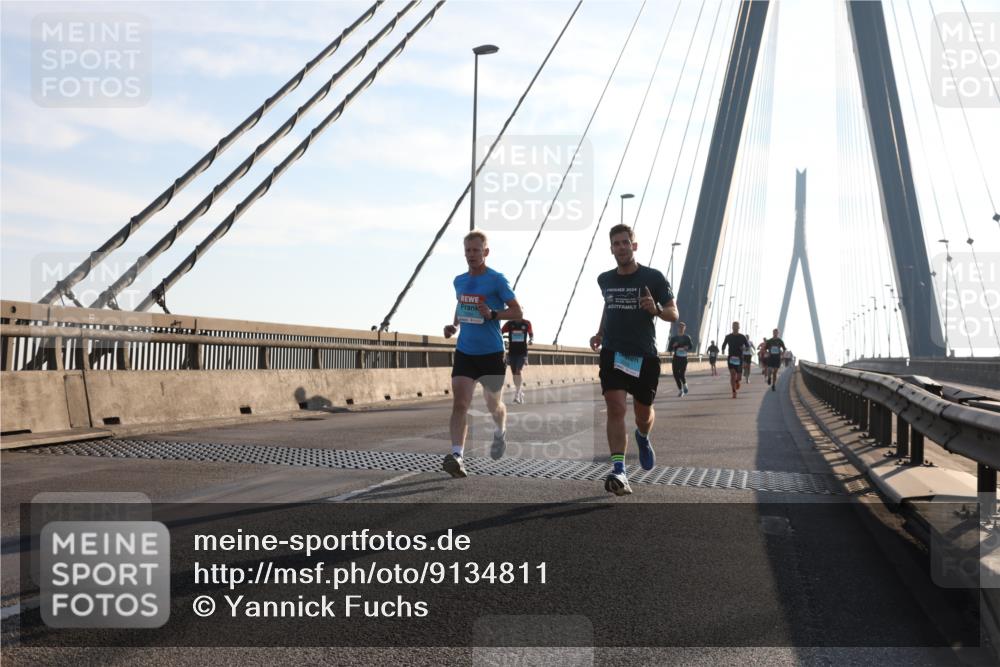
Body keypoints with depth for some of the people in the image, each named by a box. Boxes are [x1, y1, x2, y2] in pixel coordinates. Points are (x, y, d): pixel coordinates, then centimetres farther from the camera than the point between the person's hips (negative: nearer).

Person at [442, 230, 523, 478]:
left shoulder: (497, 280, -8)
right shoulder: (459, 281, 9)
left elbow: (517, 311, -6)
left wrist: (493, 314, -22)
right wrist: (454, 325, 7)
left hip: (491, 353, -3)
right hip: (464, 352, 3)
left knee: (493, 405, 14)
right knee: (459, 404, -14)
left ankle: (500, 432, 46)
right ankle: (457, 456, -21)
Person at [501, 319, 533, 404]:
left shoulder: (526, 323, 0)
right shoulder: (509, 324, -1)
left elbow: (531, 333, 16)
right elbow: (500, 332, -4)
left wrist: (531, 339, -5)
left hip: (522, 352, -2)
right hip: (512, 352, 2)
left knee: (519, 371, -17)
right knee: (514, 373, 8)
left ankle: (517, 393, -15)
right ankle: (520, 391, 24)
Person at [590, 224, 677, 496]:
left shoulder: (653, 277, -4)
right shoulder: (605, 280, 7)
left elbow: (673, 313, -2)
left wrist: (656, 310, -23)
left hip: (644, 355, -1)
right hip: (612, 352, 1)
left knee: (643, 413, 12)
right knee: (615, 409, -17)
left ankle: (643, 438, 50)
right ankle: (619, 472, -22)